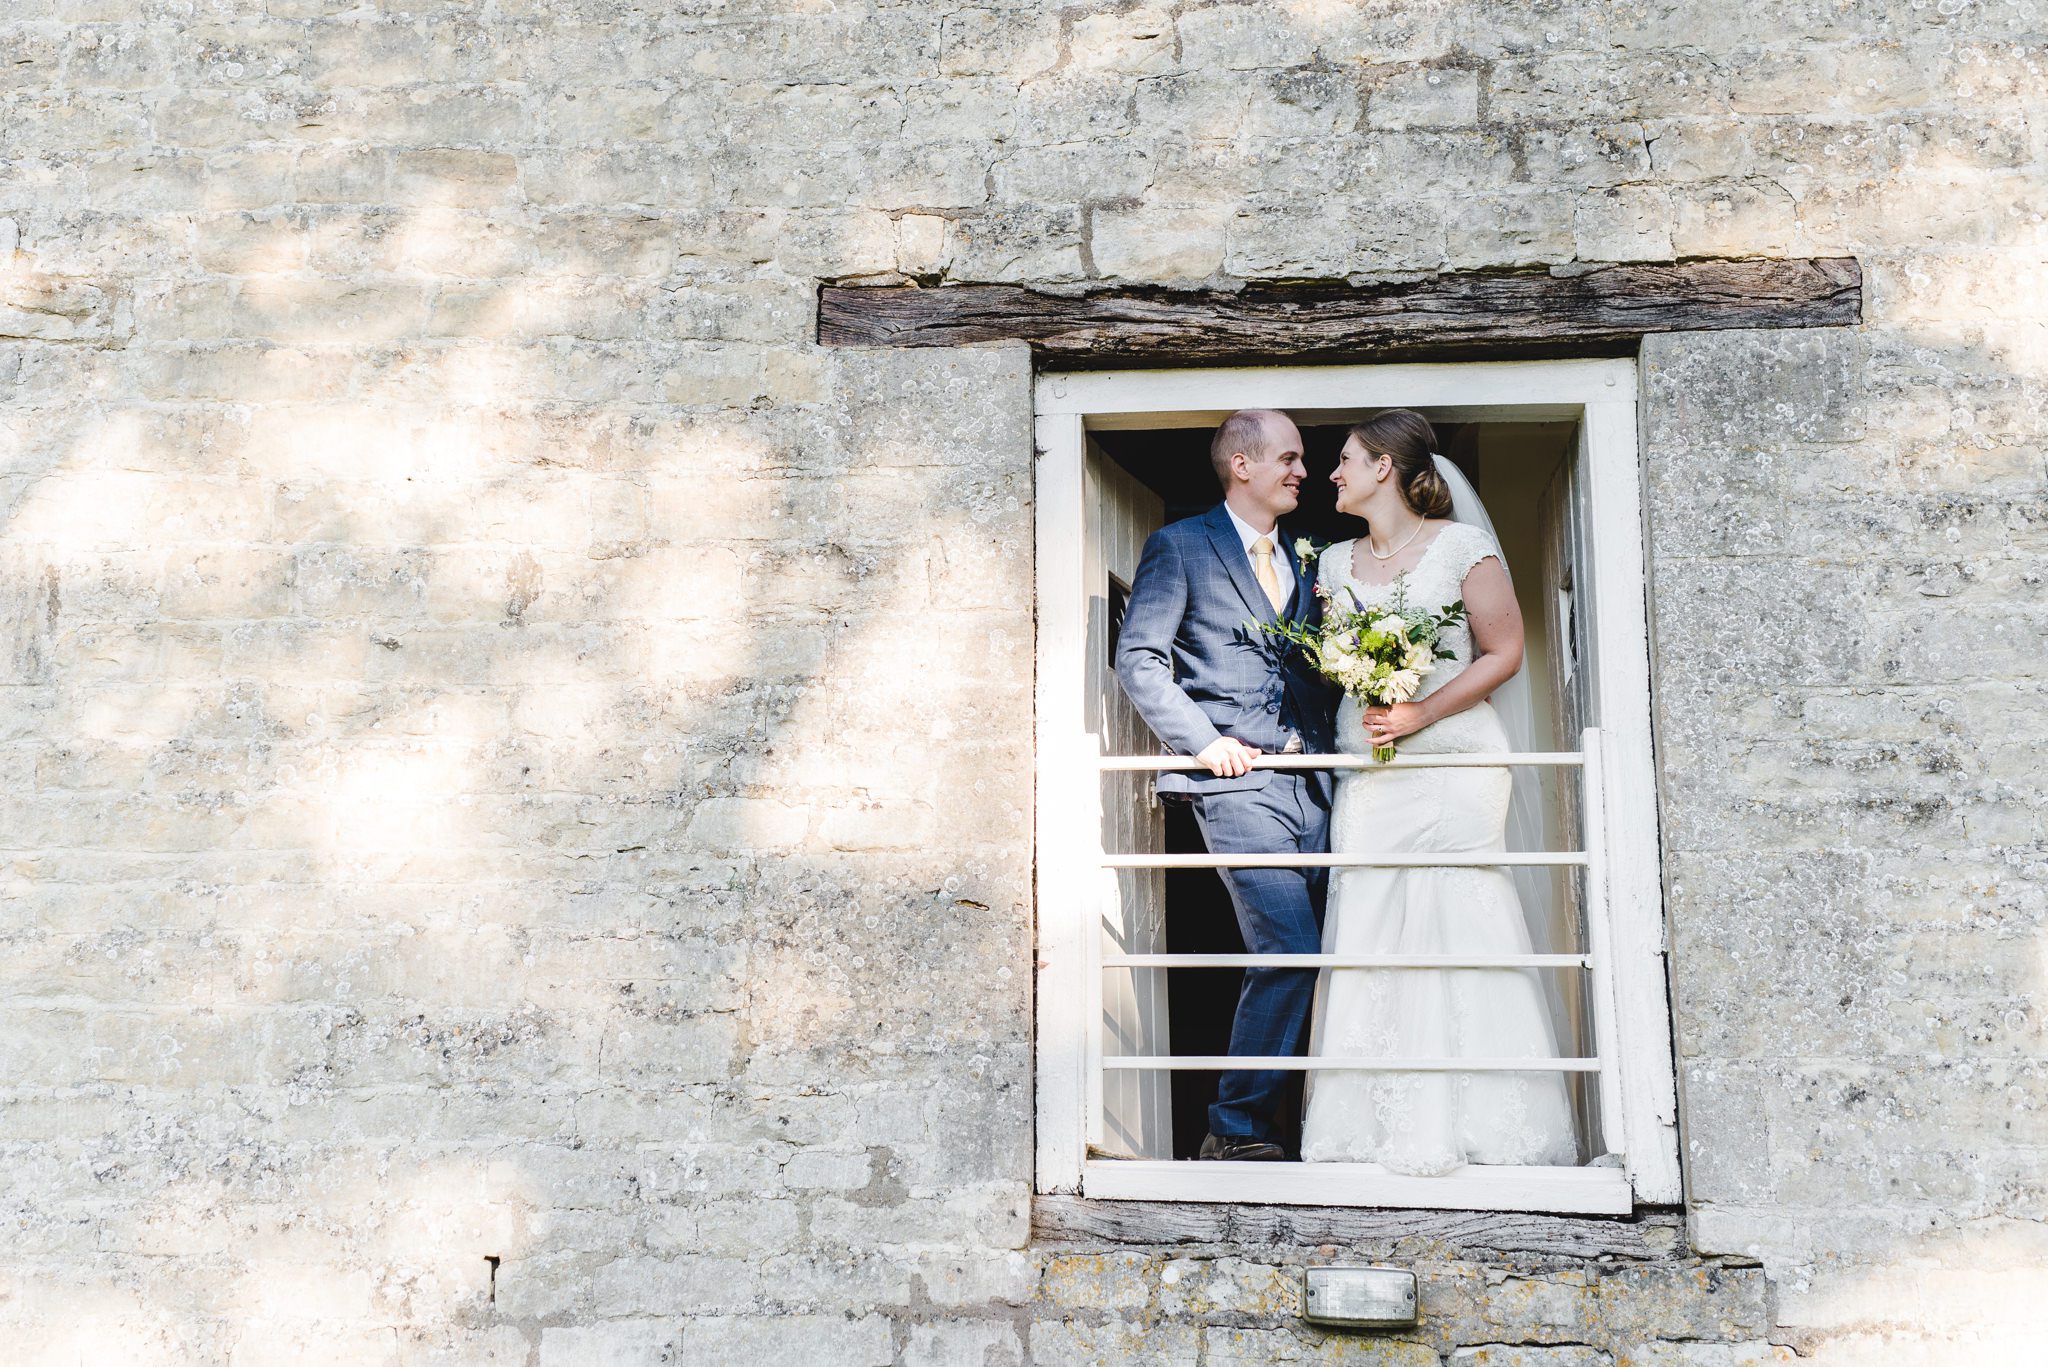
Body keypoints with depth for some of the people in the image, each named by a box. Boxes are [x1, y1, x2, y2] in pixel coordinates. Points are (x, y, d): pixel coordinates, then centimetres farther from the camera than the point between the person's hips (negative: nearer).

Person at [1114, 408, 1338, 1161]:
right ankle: (1236, 1128, -1)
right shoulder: (1180, 547, 3)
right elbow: (1138, 657, -4)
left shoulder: (1303, 556, 22)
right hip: (1237, 781, -6)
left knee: (1309, 955, 4)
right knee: (1290, 950, -14)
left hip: (1309, 781, 6)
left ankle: (1298, 1119, 17)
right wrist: (1203, 741, -13)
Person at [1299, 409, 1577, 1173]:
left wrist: (1420, 714, -13)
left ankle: (1476, 1127, 4)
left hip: (1454, 761, -4)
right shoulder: (1335, 561, 15)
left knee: (1456, 932, -6)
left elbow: (1503, 653, -3)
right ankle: (1377, 1128, 7)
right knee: (1368, 938, 0)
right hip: (1366, 770, 4)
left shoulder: (1461, 545, 0)